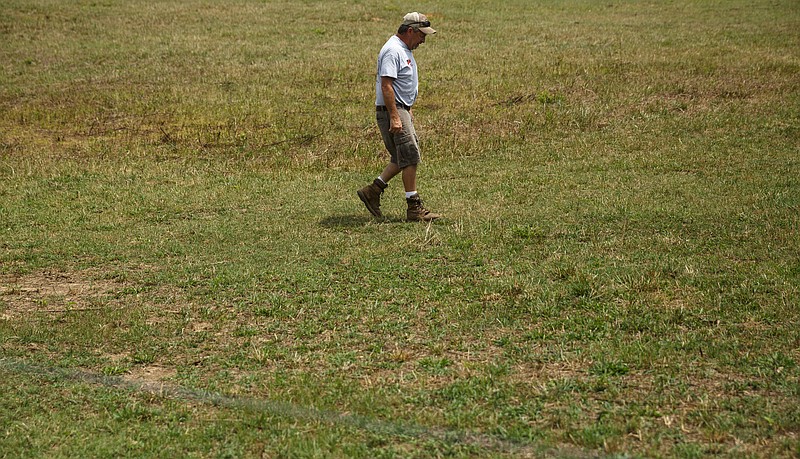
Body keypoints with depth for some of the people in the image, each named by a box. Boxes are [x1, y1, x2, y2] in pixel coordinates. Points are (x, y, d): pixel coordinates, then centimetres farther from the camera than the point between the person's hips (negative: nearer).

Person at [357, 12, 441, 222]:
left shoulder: (405, 50, 16)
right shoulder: (393, 51, -17)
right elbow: (386, 85, -24)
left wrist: (407, 110, 28)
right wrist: (394, 117, -28)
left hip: (401, 110, 11)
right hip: (391, 111, -11)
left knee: (403, 159, 13)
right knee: (410, 158, -8)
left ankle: (372, 191, 17)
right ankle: (414, 208, -4)